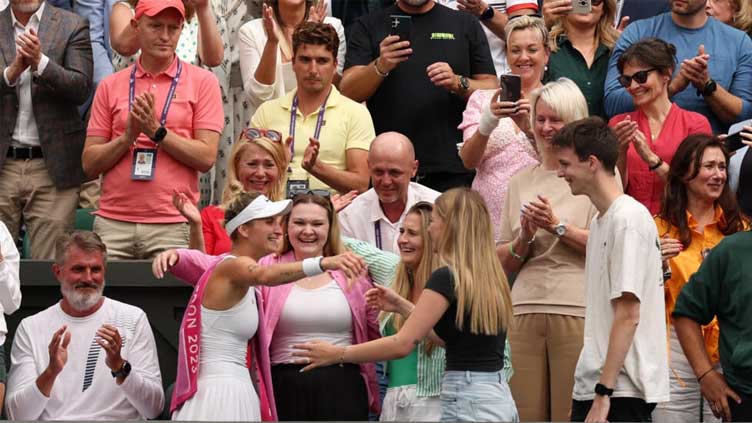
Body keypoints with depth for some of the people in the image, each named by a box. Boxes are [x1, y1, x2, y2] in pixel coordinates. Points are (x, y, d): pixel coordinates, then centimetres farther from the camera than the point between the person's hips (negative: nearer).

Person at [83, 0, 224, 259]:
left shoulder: (202, 82, 6)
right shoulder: (111, 86, 12)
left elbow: (206, 158, -3)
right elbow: (90, 164, 8)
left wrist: (157, 131, -10)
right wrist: (128, 136, -8)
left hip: (173, 227, -2)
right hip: (113, 224, 2)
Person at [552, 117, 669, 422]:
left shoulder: (629, 219, -12)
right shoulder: (600, 221, 17)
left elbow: (628, 315, -18)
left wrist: (604, 392, -19)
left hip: (622, 390, -9)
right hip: (590, 385, 9)